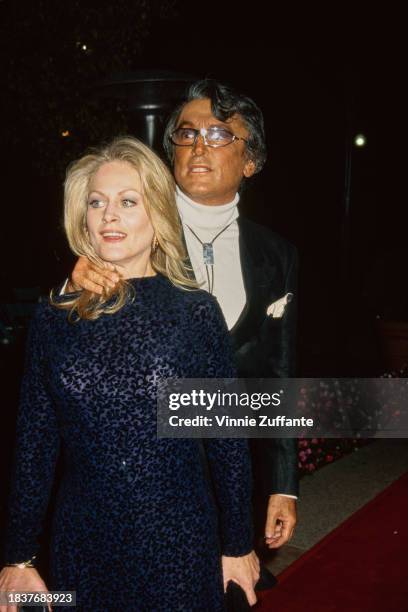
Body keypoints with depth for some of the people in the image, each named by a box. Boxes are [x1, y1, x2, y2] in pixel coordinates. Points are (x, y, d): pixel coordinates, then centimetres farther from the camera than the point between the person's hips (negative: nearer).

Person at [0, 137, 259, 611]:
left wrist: (239, 546, 2)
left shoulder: (197, 311, -7)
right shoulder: (54, 318, -2)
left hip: (180, 545, -1)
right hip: (82, 549, 2)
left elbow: (227, 438, -3)